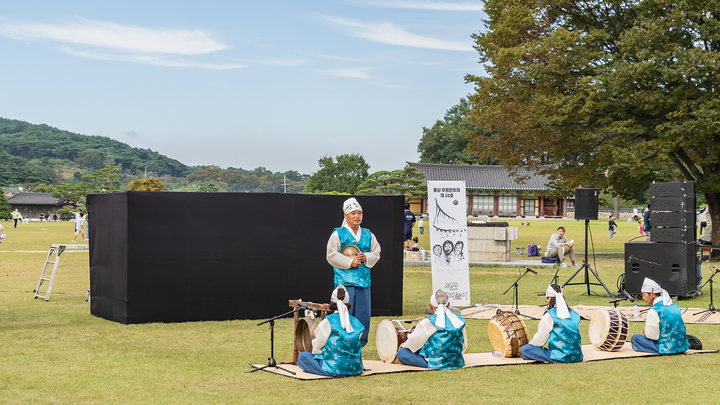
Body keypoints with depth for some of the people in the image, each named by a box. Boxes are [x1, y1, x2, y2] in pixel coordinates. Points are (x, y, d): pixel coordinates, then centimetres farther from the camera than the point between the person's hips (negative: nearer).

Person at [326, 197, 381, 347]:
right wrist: (350, 262, -13)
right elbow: (332, 256, -4)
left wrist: (366, 258, -5)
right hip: (344, 281, -4)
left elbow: (376, 253, 15)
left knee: (363, 315, 3)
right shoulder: (338, 234, 1)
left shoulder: (368, 235, 14)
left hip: (364, 280, 4)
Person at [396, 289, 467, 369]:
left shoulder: (429, 322, -14)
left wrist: (404, 345, 19)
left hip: (436, 364, -7)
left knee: (401, 353, 0)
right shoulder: (460, 320, 1)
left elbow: (414, 341, -4)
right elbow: (464, 346, 11)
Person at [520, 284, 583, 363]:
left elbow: (540, 339, -5)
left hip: (559, 357, -8)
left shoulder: (549, 316, -10)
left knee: (524, 349, -5)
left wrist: (529, 345, 15)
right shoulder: (575, 315, 7)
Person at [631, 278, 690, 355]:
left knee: (635, 338, 1)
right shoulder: (675, 307, 8)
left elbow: (652, 335, -13)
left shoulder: (653, 311, -15)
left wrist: (645, 332, 9)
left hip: (667, 349, -8)